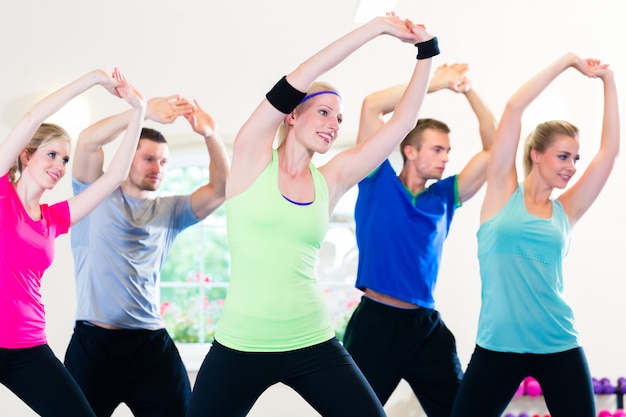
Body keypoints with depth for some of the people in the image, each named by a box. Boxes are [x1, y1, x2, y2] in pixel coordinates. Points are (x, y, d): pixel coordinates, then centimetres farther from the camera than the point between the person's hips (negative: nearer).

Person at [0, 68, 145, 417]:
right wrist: (94, 78, -5)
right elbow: (33, 119, -8)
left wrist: (138, 110, 7)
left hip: (29, 346, 5)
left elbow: (115, 176, 11)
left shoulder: (55, 218, 13)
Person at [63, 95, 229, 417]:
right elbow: (88, 142, -10)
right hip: (93, 341, -3)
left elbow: (220, 189, 2)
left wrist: (211, 136, -15)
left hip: (151, 342, 3)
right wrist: (144, 111, -21)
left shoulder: (170, 210, 16)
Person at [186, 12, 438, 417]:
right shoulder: (252, 156, -2)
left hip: (313, 345, 3)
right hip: (241, 346, -3)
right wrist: (376, 27, -10)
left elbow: (402, 122, 7)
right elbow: (298, 80, -11)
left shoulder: (330, 181, 7)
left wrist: (426, 51, 1)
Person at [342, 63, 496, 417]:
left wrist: (468, 89, 2)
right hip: (376, 321, -4)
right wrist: (436, 83, -6)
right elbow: (372, 105, -9)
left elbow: (494, 148, 10)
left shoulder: (444, 196, 11)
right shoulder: (379, 183, 0)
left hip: (427, 326, 4)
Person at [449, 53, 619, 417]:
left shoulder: (566, 210, 8)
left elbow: (610, 149, 5)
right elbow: (514, 108, -3)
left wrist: (608, 80, 6)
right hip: (499, 346, -3)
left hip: (559, 347, 3)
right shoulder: (503, 192, 2)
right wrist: (568, 61, 0)